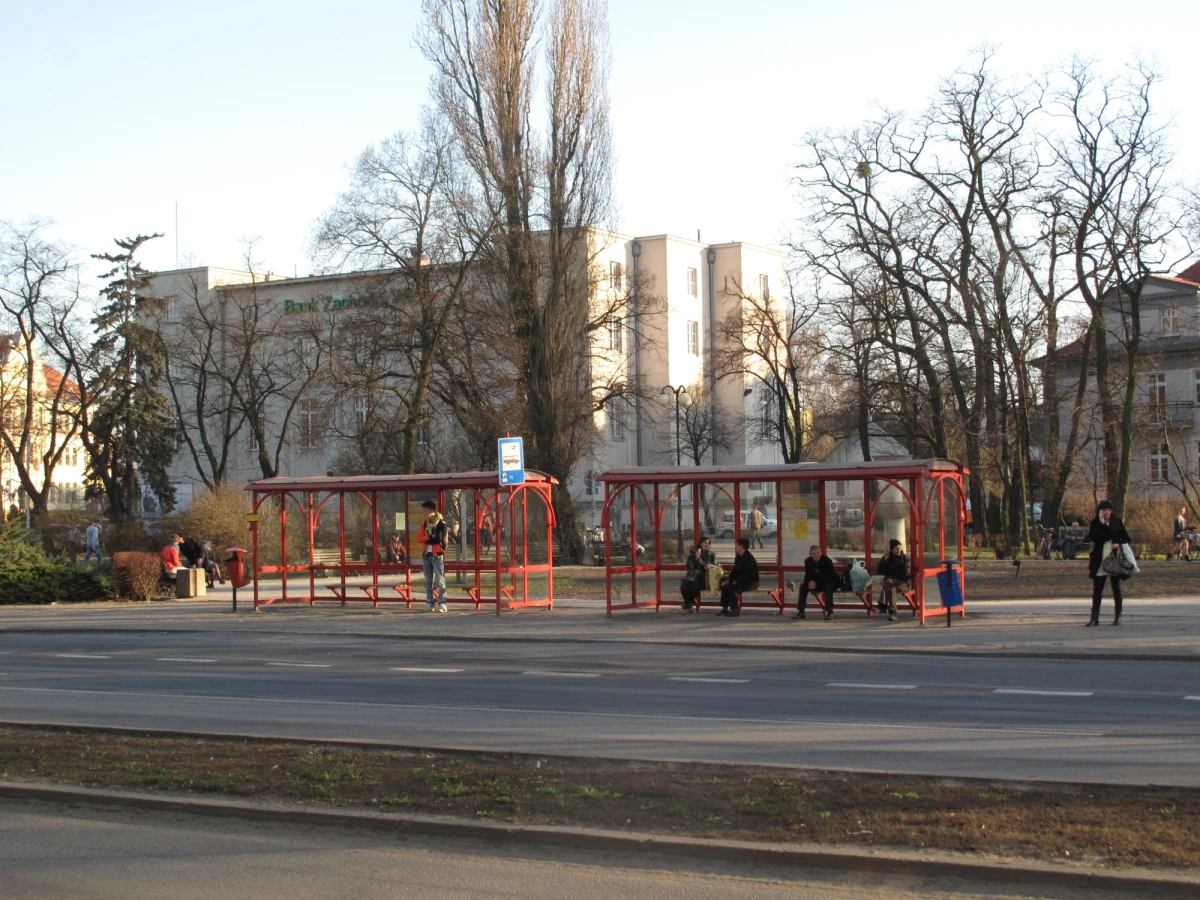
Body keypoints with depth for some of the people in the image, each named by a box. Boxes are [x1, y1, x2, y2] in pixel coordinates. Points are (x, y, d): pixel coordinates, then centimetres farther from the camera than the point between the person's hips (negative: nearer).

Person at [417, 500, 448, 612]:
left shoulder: (441, 523, -5)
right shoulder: (424, 524, 12)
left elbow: (440, 539, -9)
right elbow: (418, 538, 3)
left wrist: (426, 539, -7)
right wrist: (429, 537, -11)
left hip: (437, 555, -6)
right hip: (426, 555, 6)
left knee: (440, 580, -6)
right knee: (428, 581, 8)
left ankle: (442, 603, -6)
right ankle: (430, 603, 11)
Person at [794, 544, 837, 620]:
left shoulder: (827, 560, -23)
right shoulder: (808, 561, -8)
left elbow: (829, 577, -25)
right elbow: (807, 575, -3)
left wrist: (816, 584, -35)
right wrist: (810, 582, -28)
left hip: (829, 582, -5)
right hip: (815, 582, 5)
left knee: (828, 587, -37)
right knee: (803, 586, -16)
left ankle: (830, 612, -35)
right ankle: (801, 612, -11)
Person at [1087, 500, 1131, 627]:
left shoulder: (1117, 523, 5)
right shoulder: (1095, 524, 1)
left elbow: (1126, 539, 9)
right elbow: (1092, 538, -15)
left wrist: (1119, 544, -11)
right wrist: (1101, 523, -18)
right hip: (1100, 560, -1)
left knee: (1116, 588, 6)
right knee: (1097, 589, -1)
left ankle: (1118, 616, 11)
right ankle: (1094, 617, 1)